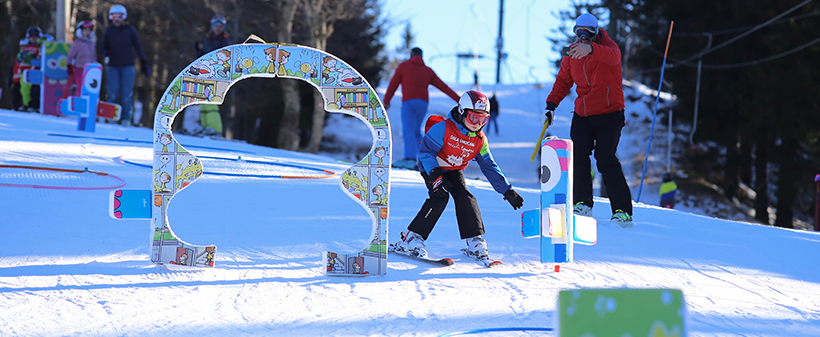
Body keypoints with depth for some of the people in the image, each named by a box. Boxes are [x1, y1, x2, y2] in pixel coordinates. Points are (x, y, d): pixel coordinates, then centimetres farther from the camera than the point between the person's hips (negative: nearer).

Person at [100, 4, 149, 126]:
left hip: (128, 66, -1)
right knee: (113, 93, -5)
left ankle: (126, 118, 2)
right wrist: (105, 52, -11)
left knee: (126, 94, -4)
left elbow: (138, 47, 7)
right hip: (112, 67, 1)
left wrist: (144, 64, 4)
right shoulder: (108, 31, 6)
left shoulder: (130, 30, 3)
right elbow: (104, 47, 13)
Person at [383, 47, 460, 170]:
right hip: (423, 103, 5)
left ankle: (410, 158, -34)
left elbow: (393, 85, 13)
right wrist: (459, 99, 17)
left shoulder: (403, 66, 12)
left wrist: (386, 101, 25)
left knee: (408, 131, -16)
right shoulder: (428, 71, 21)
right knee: (416, 132, 18)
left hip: (409, 101, -5)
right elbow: (444, 87, 18)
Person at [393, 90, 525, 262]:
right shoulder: (443, 128, -24)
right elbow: (426, 150, -29)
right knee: (440, 197, -27)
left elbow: (490, 167, 0)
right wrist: (435, 176, -41)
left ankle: (475, 242, -11)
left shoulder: (480, 140, -6)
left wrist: (507, 191, -5)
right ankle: (411, 239, -24)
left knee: (465, 197, -18)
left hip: (454, 171, 5)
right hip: (432, 168, -5)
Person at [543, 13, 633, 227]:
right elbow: (563, 81, 17)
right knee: (577, 156, -7)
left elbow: (611, 56, -33)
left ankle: (623, 211, -11)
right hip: (582, 115, 5)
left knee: (606, 159, -14)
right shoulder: (571, 55, 8)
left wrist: (590, 49, -54)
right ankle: (582, 204, 7)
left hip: (609, 114, -5)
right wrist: (552, 104, 2)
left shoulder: (608, 47, -8)